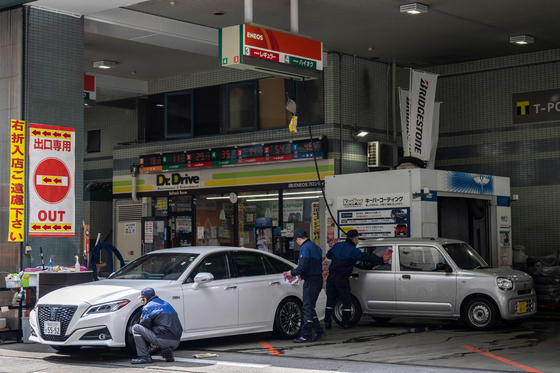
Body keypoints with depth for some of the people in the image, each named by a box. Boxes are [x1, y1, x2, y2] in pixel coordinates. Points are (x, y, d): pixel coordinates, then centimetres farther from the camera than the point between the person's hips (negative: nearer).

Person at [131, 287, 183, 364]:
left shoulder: (148, 307, -1)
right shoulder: (166, 304, 22)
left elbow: (144, 326, 5)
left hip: (163, 340, -7)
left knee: (136, 328, -1)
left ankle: (144, 357, -5)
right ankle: (167, 350, 9)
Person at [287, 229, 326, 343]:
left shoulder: (305, 248, -15)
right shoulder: (315, 247, 16)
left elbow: (303, 266, -22)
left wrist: (292, 273, -7)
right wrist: (301, 274, 25)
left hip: (311, 281, -10)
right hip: (317, 279, 10)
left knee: (308, 308, -5)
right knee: (310, 308, 16)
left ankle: (306, 335, -3)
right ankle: (319, 332, 18)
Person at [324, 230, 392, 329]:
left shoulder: (337, 245, 6)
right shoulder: (353, 250, -13)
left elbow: (328, 255, 19)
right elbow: (367, 258, -13)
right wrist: (381, 259, -8)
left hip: (331, 276, 5)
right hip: (342, 279, -5)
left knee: (330, 300, 11)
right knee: (346, 300, 7)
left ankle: (327, 322, 9)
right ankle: (345, 323, 7)